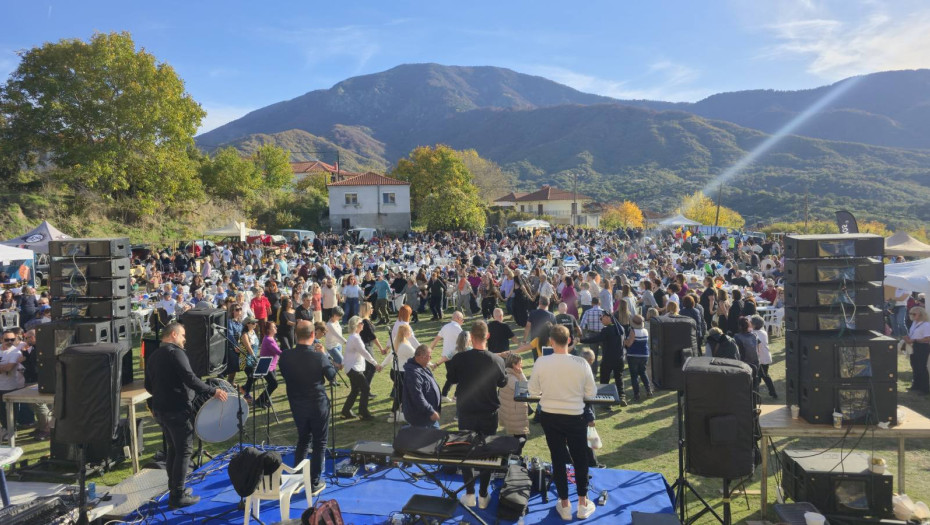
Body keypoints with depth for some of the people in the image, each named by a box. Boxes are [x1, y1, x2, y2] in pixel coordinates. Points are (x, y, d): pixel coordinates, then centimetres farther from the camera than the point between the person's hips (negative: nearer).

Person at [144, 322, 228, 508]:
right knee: (184, 451, -2)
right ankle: (178, 496, 1)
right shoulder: (175, 352, -15)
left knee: (173, 448, 19)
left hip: (160, 409, 9)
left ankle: (173, 489, 26)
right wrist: (213, 391, -21)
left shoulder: (152, 356, 13)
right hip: (177, 410, -9)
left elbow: (149, 386, 20)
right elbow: (189, 378, -25)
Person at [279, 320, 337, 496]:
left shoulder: (286, 356, -13)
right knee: (319, 443, 11)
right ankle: (314, 484, 17)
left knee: (303, 439, 24)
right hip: (318, 404, -4)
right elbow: (332, 376, -6)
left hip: (297, 406, 4)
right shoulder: (319, 357, -22)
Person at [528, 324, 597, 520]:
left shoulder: (541, 362, -14)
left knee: (558, 459, 14)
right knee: (580, 459, 18)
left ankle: (565, 506, 25)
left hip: (549, 417, 1)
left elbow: (533, 391, -2)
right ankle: (583, 505, 29)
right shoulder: (581, 363, -16)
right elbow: (591, 393, -5)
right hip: (575, 417, -1)